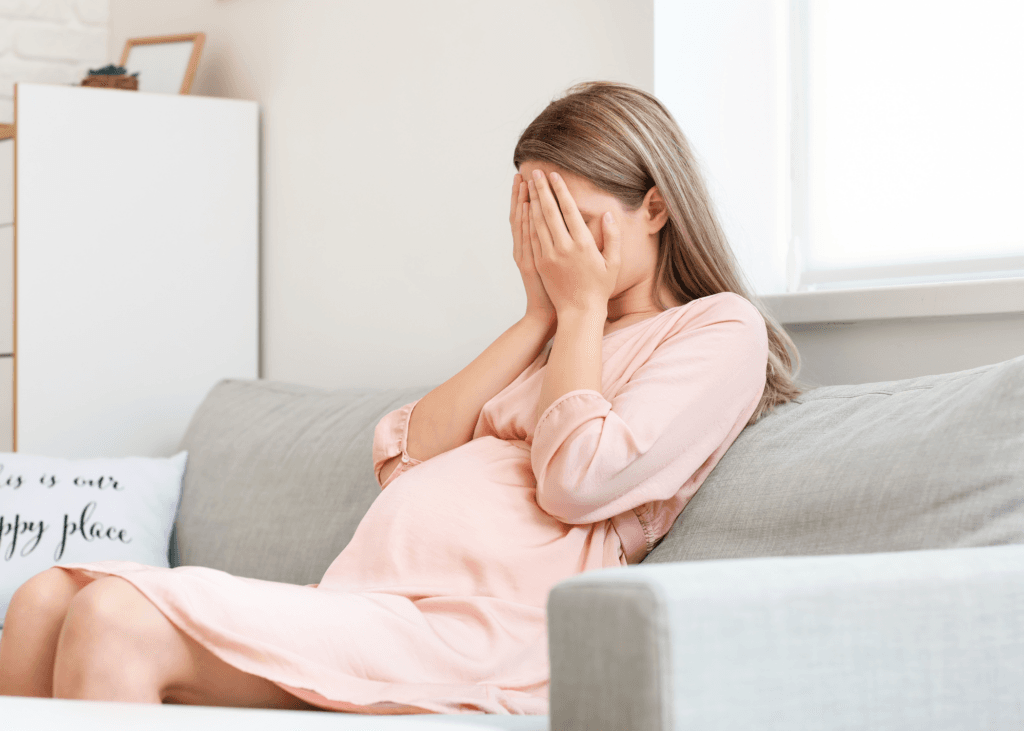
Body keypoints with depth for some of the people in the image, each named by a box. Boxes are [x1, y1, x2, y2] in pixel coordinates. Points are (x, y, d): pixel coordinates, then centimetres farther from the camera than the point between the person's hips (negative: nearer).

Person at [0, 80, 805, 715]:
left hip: (464, 635, -8)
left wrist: (582, 305, 3)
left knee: (116, 622, -25)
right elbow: (404, 457, 14)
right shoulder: (556, 340, 30)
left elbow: (577, 480, -10)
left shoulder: (721, 332, 7)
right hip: (360, 597, 9)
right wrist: (540, 313, 13)